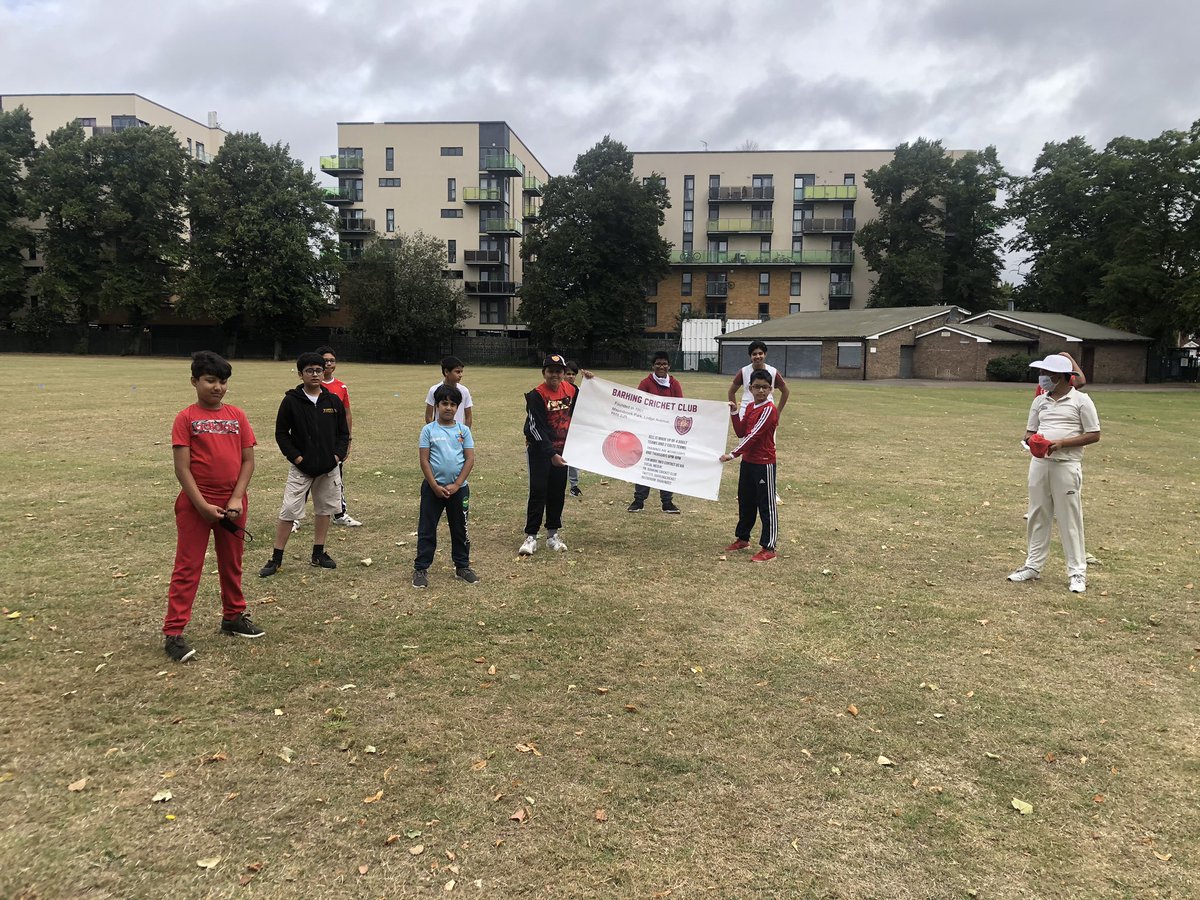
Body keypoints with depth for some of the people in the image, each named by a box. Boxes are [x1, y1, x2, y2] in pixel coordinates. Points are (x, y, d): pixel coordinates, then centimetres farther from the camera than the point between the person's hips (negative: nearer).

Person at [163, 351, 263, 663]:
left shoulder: (237, 416, 4)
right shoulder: (186, 418, -5)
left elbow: (248, 461, 2)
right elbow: (182, 468, -10)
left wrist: (236, 499, -8)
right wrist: (202, 505, -16)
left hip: (232, 504, 4)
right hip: (196, 504, -4)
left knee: (232, 564, 17)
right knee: (187, 568, -1)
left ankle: (234, 617, 33)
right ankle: (173, 633, 4)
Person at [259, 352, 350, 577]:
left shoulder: (334, 401, 3)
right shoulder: (291, 401, -5)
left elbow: (343, 432, 10)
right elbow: (281, 433, -2)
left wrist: (338, 455, -2)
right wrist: (296, 457, -9)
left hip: (329, 468, 4)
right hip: (301, 467, -3)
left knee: (324, 510, 12)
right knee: (288, 511, -5)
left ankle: (319, 554, 25)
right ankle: (276, 559, 5)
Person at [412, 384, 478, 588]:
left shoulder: (463, 430, 1)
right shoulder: (429, 430, -3)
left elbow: (470, 459, -3)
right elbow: (424, 460, -6)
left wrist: (456, 485, -10)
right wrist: (435, 486, -12)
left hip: (459, 488, 2)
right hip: (433, 487, -2)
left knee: (460, 529, 12)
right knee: (427, 529, 5)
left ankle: (462, 567, 25)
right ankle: (421, 569, 15)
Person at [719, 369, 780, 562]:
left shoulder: (769, 410, -16)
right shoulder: (750, 407, 10)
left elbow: (754, 435, -22)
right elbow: (741, 433, 10)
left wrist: (732, 454, -22)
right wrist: (734, 413, -2)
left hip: (764, 464, -8)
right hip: (748, 461, 8)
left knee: (766, 506, -2)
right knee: (745, 501, 18)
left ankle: (768, 548, 2)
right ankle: (742, 538, 33)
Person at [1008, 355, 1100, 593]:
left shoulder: (1081, 400, -3)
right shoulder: (1040, 401, 12)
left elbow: (1094, 435, -4)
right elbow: (1029, 432, 18)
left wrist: (1062, 443, -16)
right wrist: (1032, 440, -7)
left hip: (1066, 465, -5)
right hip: (1039, 463, 5)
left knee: (1070, 519, -1)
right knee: (1038, 516, 11)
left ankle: (1077, 573, 7)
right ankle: (1033, 566, 21)